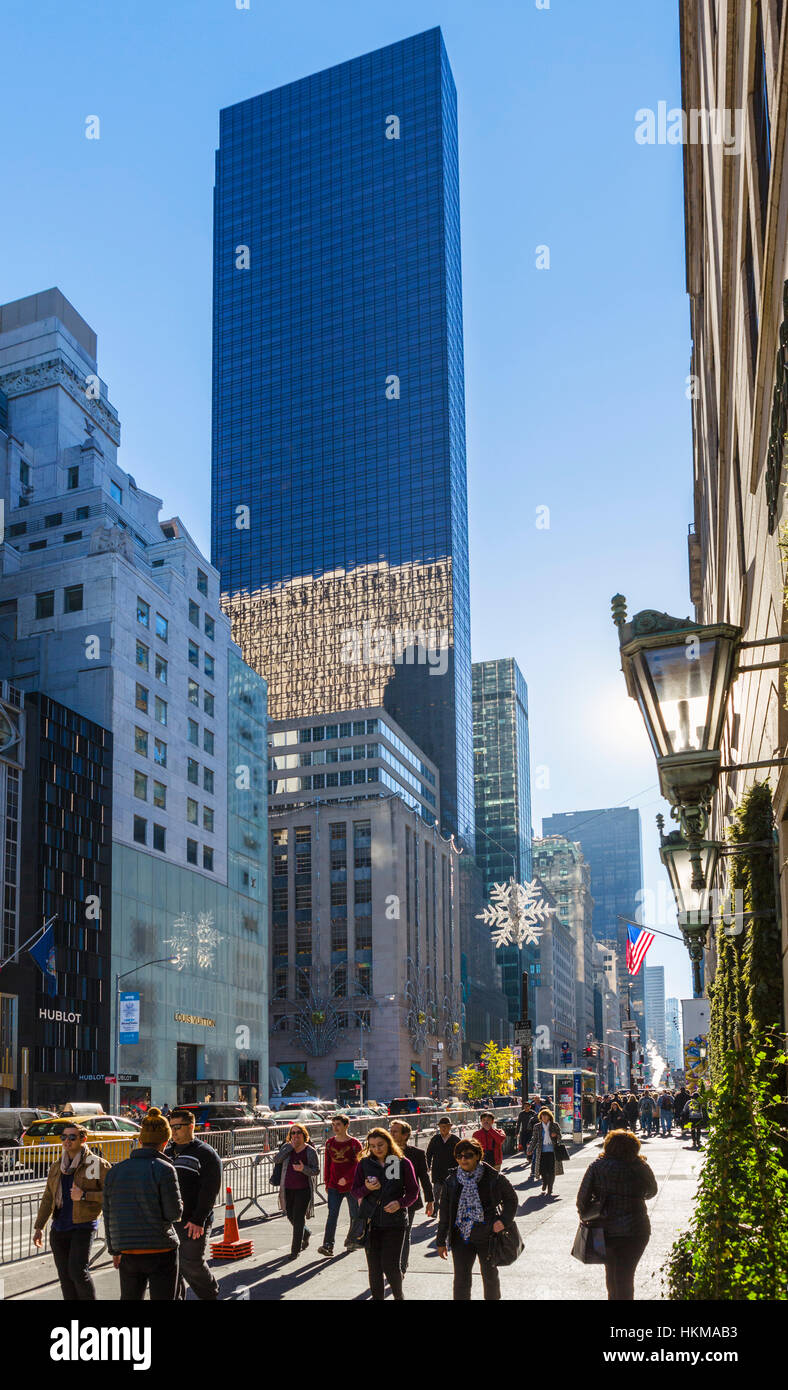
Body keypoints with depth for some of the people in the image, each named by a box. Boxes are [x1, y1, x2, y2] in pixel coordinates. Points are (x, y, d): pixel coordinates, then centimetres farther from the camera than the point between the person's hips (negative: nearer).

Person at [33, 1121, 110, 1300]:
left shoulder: (97, 1164, -5)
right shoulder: (57, 1166, 13)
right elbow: (48, 1198, 17)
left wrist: (84, 1196, -17)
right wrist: (39, 1227, 12)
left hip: (83, 1226, -6)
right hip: (59, 1227, 6)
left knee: (78, 1271, -15)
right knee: (65, 1276, 6)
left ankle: (89, 1299, 3)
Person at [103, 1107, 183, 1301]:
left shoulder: (115, 1171, 6)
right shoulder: (164, 1169, -12)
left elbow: (109, 1216, 10)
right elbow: (174, 1213, -12)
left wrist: (114, 1249, 19)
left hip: (128, 1254, 5)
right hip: (161, 1251, -5)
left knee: (129, 1298, 18)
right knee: (162, 1298, 4)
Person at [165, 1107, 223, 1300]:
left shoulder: (205, 1153, -4)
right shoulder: (167, 1152, 16)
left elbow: (209, 1191, -11)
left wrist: (198, 1220, -17)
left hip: (194, 1223, -6)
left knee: (191, 1263, -7)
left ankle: (211, 1295, 14)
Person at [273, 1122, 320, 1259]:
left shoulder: (311, 1151, -4)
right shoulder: (286, 1147, 4)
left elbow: (316, 1171, -6)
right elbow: (277, 1160, -11)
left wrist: (303, 1168, -24)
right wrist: (291, 1147, -18)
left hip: (303, 1190, -4)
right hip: (287, 1189, 4)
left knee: (298, 1218, -7)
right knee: (290, 1216, 13)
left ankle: (295, 1250, 2)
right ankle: (306, 1233, 43)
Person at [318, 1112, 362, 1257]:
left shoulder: (354, 1143, -6)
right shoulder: (329, 1143, 6)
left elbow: (358, 1164, -10)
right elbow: (327, 1164, 12)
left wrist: (346, 1178, -20)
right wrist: (327, 1183, 11)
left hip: (351, 1185, -2)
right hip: (334, 1185, 2)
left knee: (355, 1215, 10)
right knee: (332, 1214, -10)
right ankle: (328, 1245, -16)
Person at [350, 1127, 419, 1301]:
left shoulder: (403, 1163, 0)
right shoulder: (364, 1164, 5)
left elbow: (413, 1192, 2)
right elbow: (355, 1191, 9)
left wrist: (400, 1203, -16)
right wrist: (367, 1188, -12)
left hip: (394, 1221, -2)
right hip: (370, 1221, 2)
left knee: (391, 1265, -6)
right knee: (374, 1267, 6)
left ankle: (399, 1296, 20)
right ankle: (377, 1297, 22)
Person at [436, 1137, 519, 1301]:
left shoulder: (494, 1178, -9)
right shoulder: (452, 1181, -2)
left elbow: (511, 1198, 6)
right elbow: (444, 1212, 4)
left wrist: (504, 1220, -9)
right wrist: (441, 1242, 5)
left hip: (488, 1236, -1)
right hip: (461, 1238, 1)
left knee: (490, 1276, 17)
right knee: (461, 1280, 0)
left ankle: (493, 1298, 40)